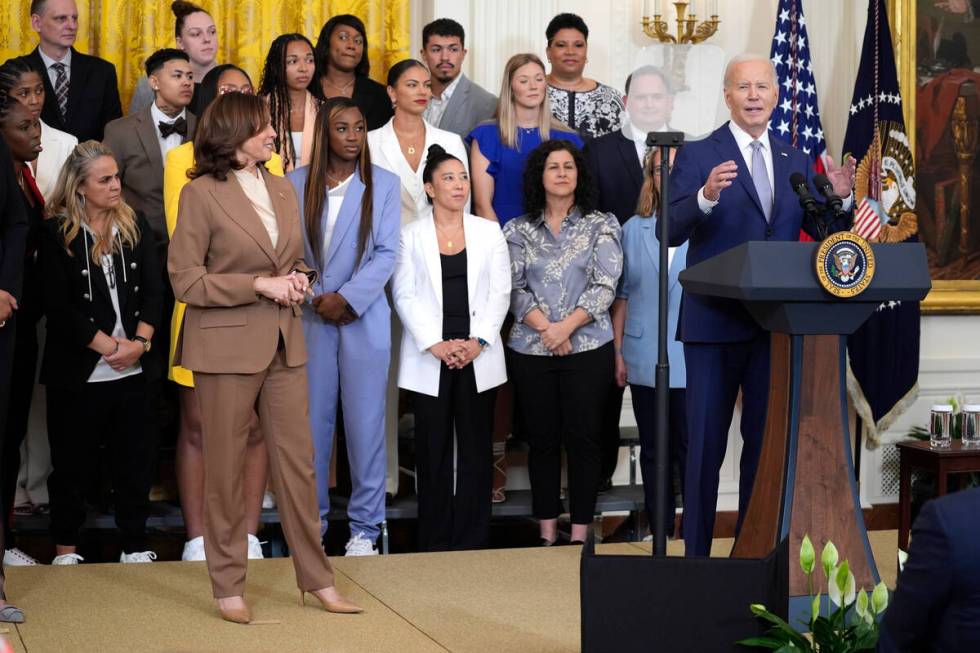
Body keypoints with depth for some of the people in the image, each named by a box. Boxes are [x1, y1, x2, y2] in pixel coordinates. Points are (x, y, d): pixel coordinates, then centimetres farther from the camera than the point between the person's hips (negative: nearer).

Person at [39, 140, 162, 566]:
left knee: (136, 458, 5)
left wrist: (139, 343, -11)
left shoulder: (135, 226, 8)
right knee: (74, 463, 6)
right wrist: (111, 346, -13)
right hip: (78, 371, -3)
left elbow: (154, 289, 4)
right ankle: (65, 547, 20)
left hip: (130, 370, 4)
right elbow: (59, 306, -11)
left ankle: (135, 545, 16)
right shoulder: (57, 233, -5)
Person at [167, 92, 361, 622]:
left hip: (284, 342, 6)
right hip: (226, 344, -5)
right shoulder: (201, 193, -7)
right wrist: (259, 284, -15)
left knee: (298, 460, 7)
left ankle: (316, 578, 16)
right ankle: (228, 587, 14)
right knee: (226, 468, 3)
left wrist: (297, 280, 0)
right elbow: (185, 279, -10)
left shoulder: (282, 189, 12)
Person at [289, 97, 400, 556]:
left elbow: (386, 253, -3)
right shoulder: (295, 184, 5)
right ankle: (312, 519, 15)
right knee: (312, 422, 5)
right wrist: (315, 298, -7)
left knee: (365, 424, 0)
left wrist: (347, 297, -13)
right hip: (310, 319, 1)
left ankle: (365, 527, 8)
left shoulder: (383, 184, 2)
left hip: (364, 318, -1)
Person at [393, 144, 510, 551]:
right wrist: (436, 344, -11)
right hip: (430, 358, -1)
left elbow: (500, 293, 5)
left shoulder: (489, 232, 9)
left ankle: (473, 540, 8)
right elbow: (405, 296, -1)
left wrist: (478, 341, -8)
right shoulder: (411, 236, 5)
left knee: (475, 448, 3)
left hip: (478, 357, 1)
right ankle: (434, 541, 7)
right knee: (433, 449, 1)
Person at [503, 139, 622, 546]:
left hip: (588, 348, -1)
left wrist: (568, 325, -15)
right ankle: (547, 534, 12)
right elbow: (513, 288, 0)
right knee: (542, 440, 5)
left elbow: (606, 285, -5)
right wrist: (545, 327, -15)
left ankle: (579, 534, 4)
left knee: (583, 439, -1)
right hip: (530, 350, 2)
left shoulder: (601, 226, 5)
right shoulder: (519, 230, 8)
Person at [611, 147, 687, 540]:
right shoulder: (633, 230, 10)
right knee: (653, 452, 11)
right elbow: (622, 295, 12)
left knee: (690, 449, -3)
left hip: (692, 359, -3)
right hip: (645, 359, 3)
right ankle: (659, 533, 20)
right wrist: (618, 352, 7)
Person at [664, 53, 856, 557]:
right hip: (715, 322, -4)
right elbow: (670, 232, -14)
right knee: (705, 444, 2)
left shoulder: (795, 162, 11)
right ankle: (697, 553, 9)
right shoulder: (698, 156, -3)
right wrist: (706, 197, -32)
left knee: (766, 441, 11)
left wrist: (839, 198, -9)